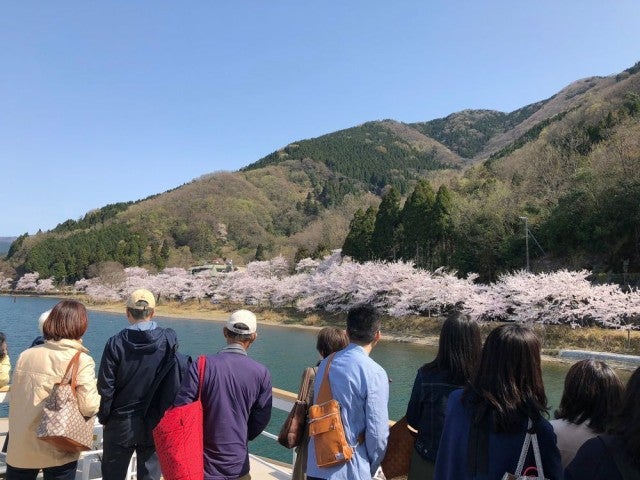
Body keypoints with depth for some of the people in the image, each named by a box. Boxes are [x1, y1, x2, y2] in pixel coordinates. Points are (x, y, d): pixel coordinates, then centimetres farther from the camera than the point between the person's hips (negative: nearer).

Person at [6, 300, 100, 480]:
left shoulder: (25, 355, -1)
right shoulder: (82, 361, -15)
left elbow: (14, 399, 8)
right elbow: (89, 408, -19)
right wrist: (100, 390, 0)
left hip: (20, 447, 4)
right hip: (59, 451, -4)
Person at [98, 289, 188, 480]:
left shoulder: (116, 343, -12)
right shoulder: (168, 341, -10)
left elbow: (105, 387, -9)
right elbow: (177, 383, -11)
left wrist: (103, 417, 6)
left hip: (120, 425, 0)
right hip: (155, 426, 1)